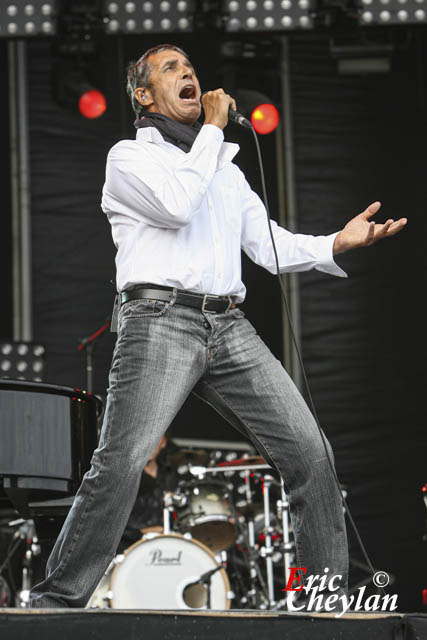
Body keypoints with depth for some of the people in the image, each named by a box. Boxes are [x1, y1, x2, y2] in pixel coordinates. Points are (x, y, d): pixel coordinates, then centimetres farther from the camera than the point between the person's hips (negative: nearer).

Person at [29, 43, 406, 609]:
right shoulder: (129, 157, 9)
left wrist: (338, 243, 2)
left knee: (308, 451, -6)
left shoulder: (228, 171, 29)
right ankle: (57, 601, -11)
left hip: (230, 327, 6)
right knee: (121, 465, -19)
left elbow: (271, 246, 19)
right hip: (161, 319, -5)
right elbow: (177, 202, -11)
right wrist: (213, 129, -1)